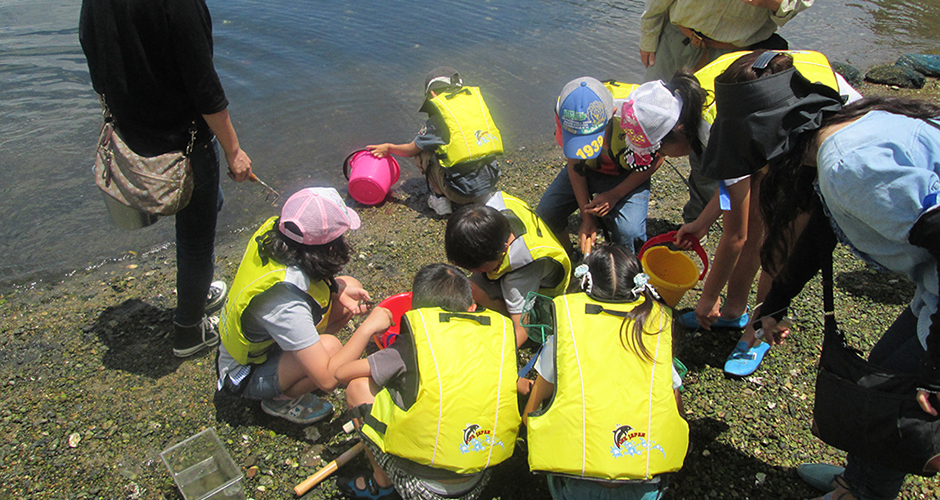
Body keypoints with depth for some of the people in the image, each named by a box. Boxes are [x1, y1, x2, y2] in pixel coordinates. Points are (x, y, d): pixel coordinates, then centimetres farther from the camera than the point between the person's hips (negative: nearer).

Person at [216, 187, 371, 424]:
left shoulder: (272, 234, -19)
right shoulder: (286, 305, -40)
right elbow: (328, 379, -36)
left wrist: (338, 289, -12)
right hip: (247, 375, -7)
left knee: (350, 288, -1)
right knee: (330, 347, -34)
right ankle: (280, 400, -6)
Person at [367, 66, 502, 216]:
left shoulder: (438, 120, -5)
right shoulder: (475, 99, 9)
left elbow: (411, 150, 9)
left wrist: (388, 148, 29)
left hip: (464, 190, -5)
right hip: (490, 182, 5)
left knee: (422, 153, 12)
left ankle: (440, 200, 11)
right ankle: (484, 198, 20)